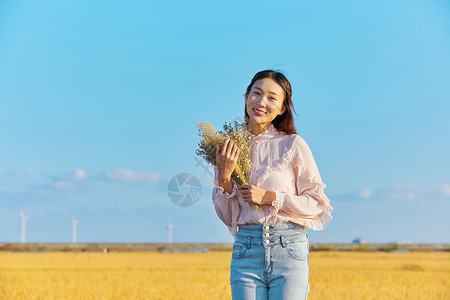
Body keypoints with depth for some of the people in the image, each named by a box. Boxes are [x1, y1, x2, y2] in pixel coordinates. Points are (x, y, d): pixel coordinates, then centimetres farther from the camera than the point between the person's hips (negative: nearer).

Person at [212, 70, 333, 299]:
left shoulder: (293, 145, 1)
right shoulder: (230, 148, 11)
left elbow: (318, 205, 1)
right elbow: (228, 218, 13)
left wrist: (270, 197, -10)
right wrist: (223, 177, -3)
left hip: (289, 249, -3)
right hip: (246, 250, 3)